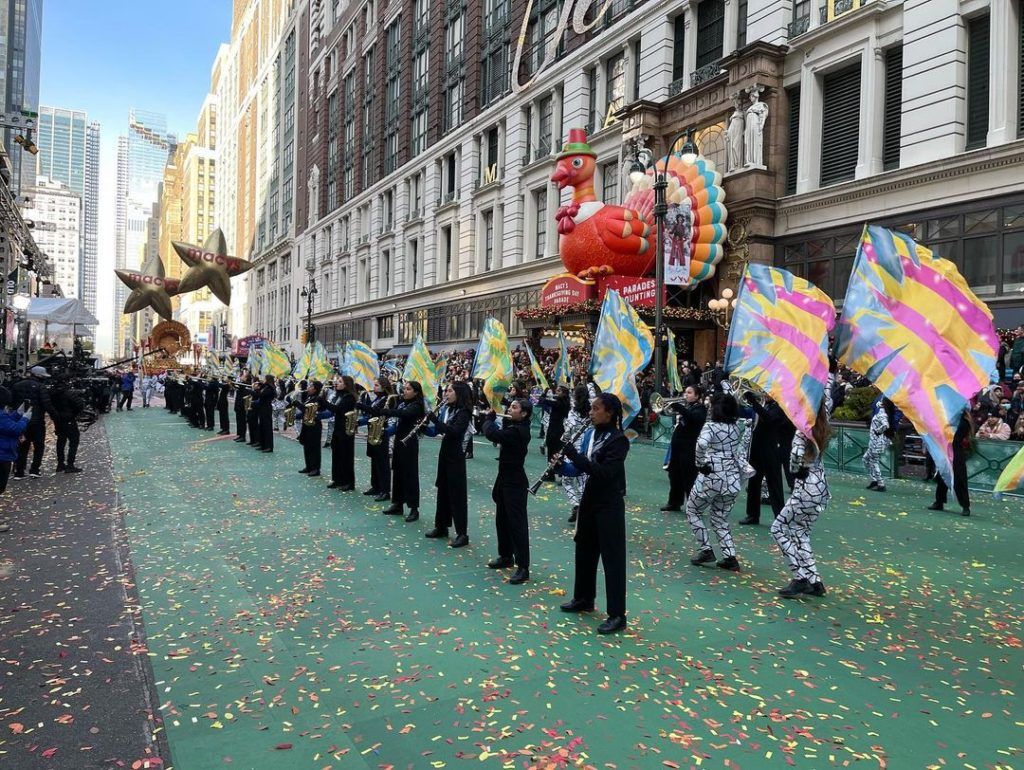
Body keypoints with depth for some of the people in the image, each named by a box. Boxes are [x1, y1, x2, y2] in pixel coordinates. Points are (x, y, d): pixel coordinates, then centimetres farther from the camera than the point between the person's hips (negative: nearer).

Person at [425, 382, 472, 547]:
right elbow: (438, 429, 8)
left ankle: (462, 534, 2)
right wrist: (427, 422, -9)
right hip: (444, 453, 8)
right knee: (442, 491, 15)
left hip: (455, 457, -8)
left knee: (457, 494, -4)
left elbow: (454, 431, -28)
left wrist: (435, 419, -28)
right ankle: (441, 527, 27)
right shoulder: (446, 409, 8)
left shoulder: (464, 412, -14)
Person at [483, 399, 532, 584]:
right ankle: (506, 557, 34)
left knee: (517, 523, -6)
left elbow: (492, 434, -29)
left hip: (515, 483, -10)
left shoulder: (518, 431, -22)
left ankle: (523, 567, -1)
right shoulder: (514, 427, 8)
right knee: (502, 520, 19)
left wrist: (490, 418, -9)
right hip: (505, 479, 10)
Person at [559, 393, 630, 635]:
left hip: (609, 505, -8)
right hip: (590, 499, 8)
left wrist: (574, 454, -29)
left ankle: (617, 615, 7)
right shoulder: (590, 434, 5)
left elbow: (604, 472, -27)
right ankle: (584, 599, 36)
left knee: (612, 557, -2)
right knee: (584, 551, 18)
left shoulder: (619, 440, -17)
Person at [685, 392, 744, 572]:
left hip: (711, 477, -6)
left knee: (693, 511, 16)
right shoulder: (735, 427, 6)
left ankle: (705, 550, 10)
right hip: (732, 479, 6)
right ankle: (730, 557, 10)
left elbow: (701, 444, -31)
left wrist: (700, 464, -16)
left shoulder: (710, 426, -12)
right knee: (719, 517, 19)